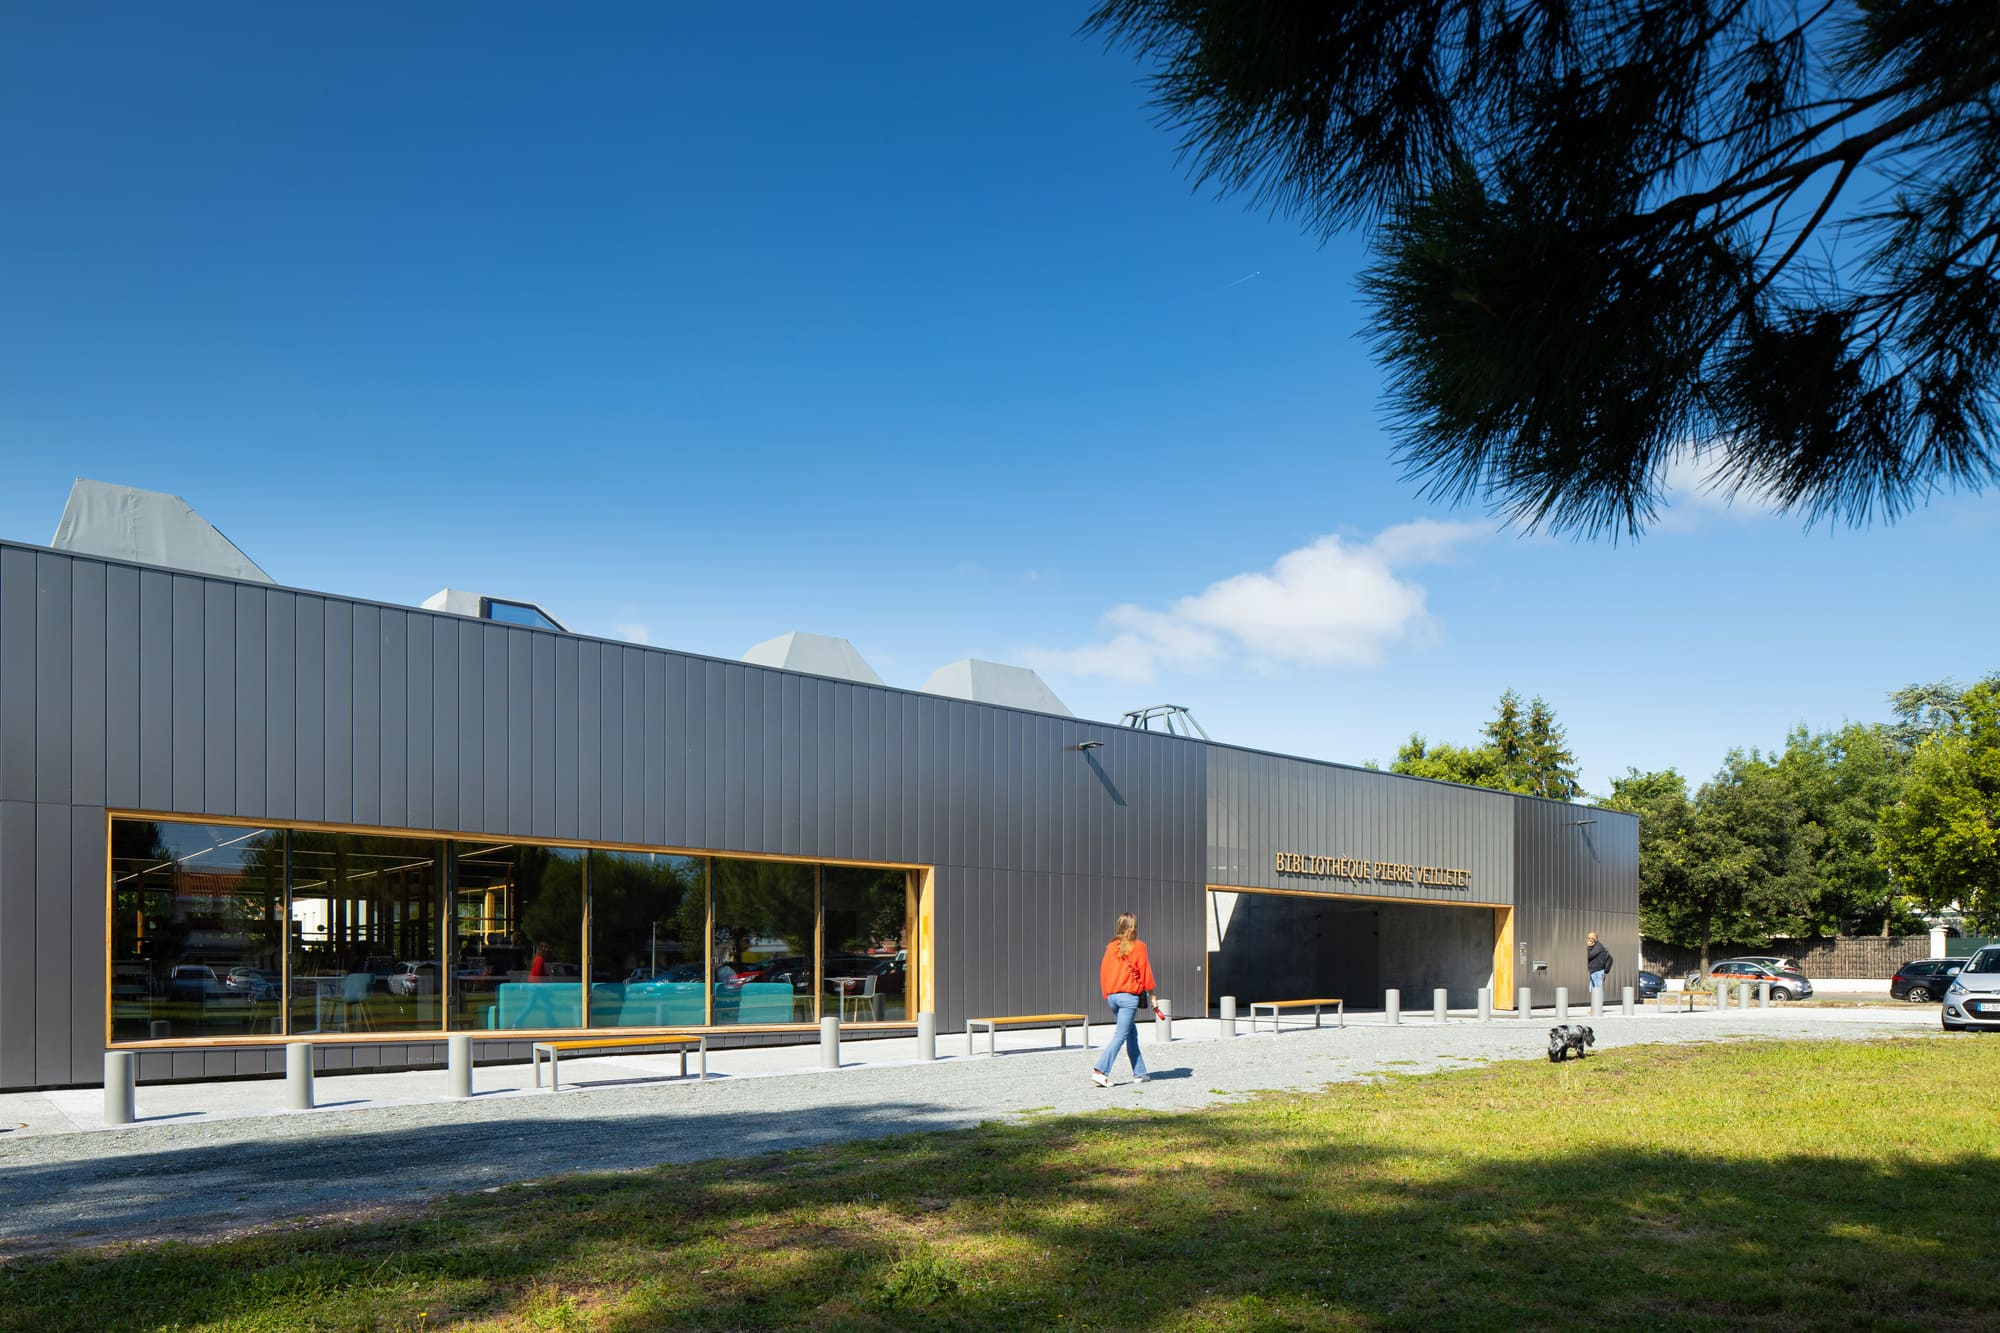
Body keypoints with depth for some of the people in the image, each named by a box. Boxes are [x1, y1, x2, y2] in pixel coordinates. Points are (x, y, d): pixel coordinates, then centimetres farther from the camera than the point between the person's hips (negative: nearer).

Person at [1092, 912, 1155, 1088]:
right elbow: (1146, 972, -2)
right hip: (1129, 996, -6)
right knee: (1121, 1035, -7)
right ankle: (1100, 1071, -19)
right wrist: (1151, 995, 8)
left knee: (1132, 1034, 17)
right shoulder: (1138, 946, -5)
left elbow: (1103, 973, 9)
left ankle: (1139, 1073, 20)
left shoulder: (1111, 947, 7)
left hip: (1112, 996, 6)